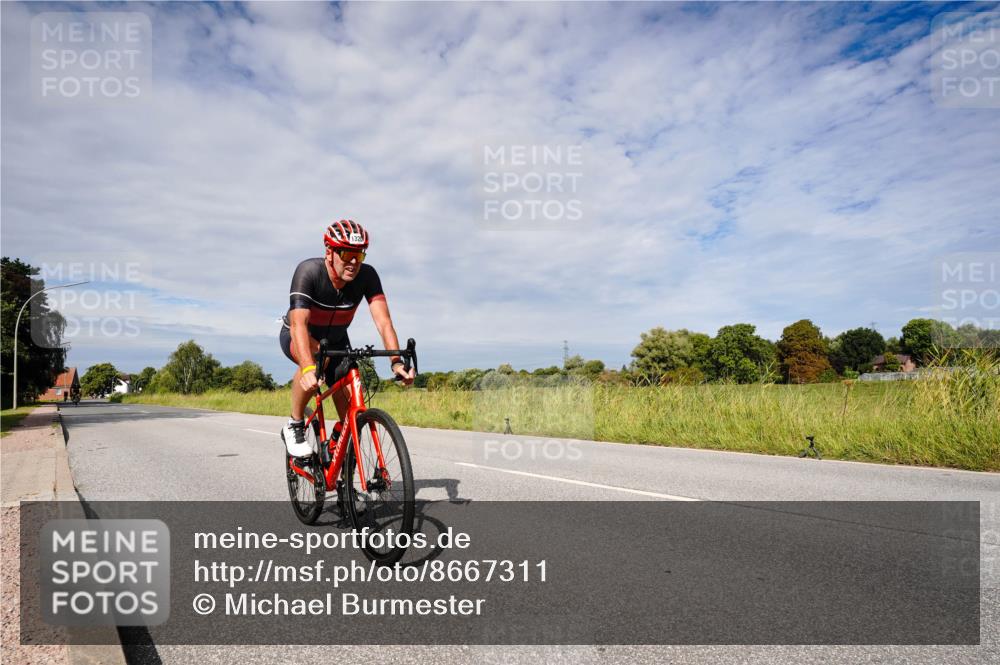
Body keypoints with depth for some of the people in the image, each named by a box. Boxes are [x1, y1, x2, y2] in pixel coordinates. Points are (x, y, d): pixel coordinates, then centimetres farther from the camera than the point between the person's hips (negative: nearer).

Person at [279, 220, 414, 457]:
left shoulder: (367, 275, -24)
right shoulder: (309, 271, -32)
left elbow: (383, 321, -31)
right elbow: (299, 324, -43)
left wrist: (396, 362, -47)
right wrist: (308, 369, -59)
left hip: (335, 340, 4)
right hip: (296, 337, -3)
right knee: (317, 357, -39)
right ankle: (294, 426, -18)